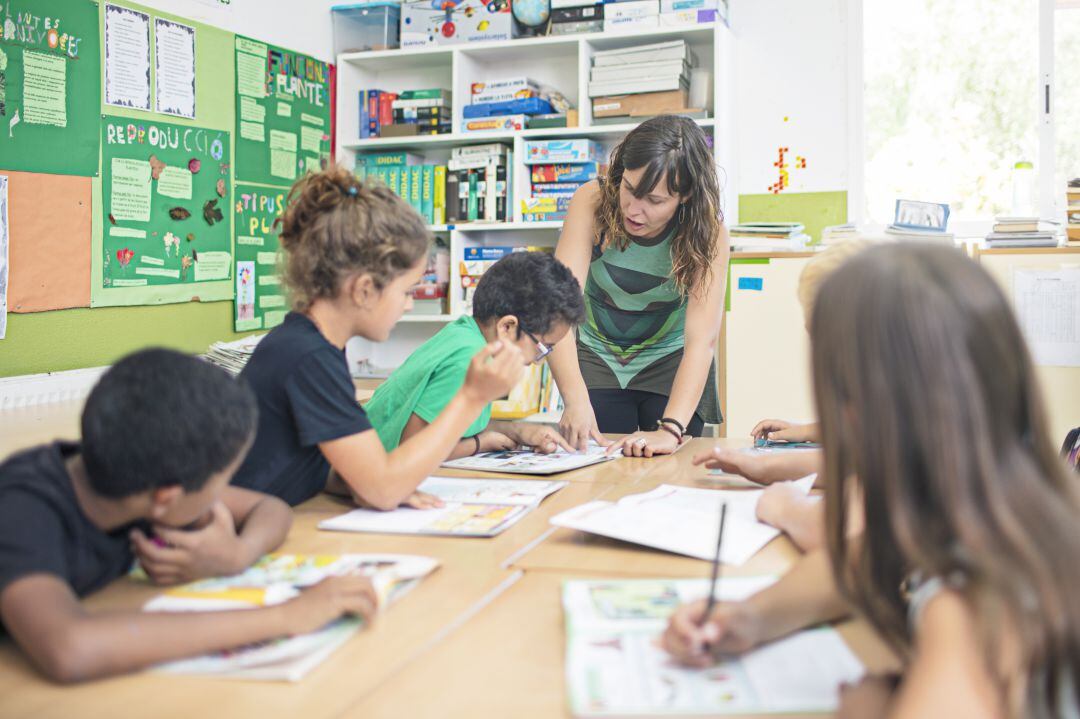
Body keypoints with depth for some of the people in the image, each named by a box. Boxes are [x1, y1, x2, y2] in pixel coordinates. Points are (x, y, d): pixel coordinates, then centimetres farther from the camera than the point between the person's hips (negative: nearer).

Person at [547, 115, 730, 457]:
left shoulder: (707, 230, -24)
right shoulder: (592, 201, -24)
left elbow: (702, 339, -33)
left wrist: (671, 429, -47)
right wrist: (575, 398, -47)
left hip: (670, 363, 0)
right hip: (598, 359, 1)